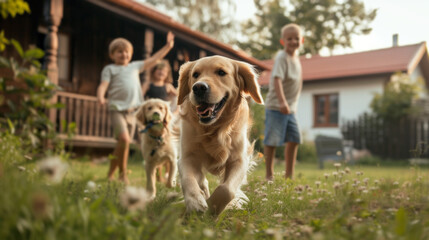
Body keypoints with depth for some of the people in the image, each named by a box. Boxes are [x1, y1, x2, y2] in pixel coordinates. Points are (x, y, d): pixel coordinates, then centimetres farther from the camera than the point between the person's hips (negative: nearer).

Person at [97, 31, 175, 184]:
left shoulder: (135, 66, 21)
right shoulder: (109, 69, 8)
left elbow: (153, 60, 24)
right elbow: (103, 86, -5)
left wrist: (168, 46, 23)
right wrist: (100, 98, -26)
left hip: (132, 111, 5)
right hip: (117, 109, -5)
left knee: (124, 144, 5)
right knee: (124, 139, -23)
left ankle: (110, 174, 19)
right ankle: (122, 172, -5)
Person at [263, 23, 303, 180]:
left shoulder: (296, 57, 14)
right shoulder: (281, 58, -12)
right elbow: (277, 79, -25)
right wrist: (282, 101, -36)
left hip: (290, 108, 8)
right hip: (276, 107, -8)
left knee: (294, 139, 8)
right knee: (272, 141, -3)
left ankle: (289, 175, 19)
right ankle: (269, 175, 7)